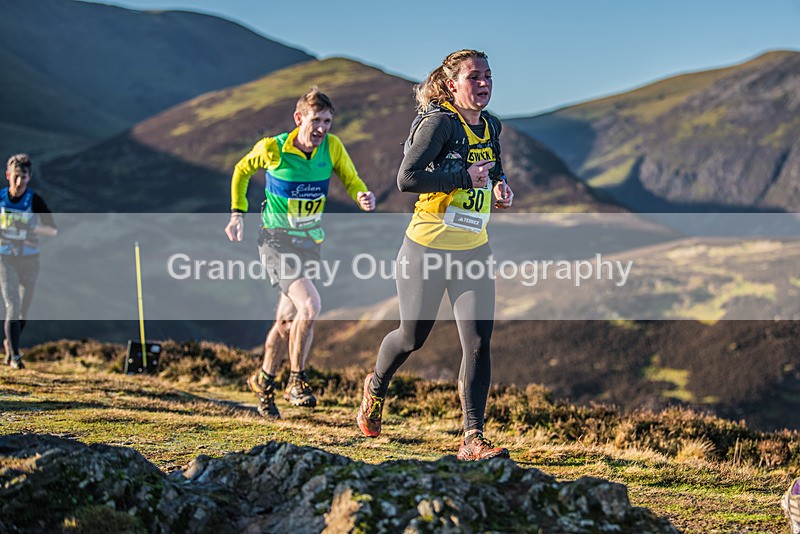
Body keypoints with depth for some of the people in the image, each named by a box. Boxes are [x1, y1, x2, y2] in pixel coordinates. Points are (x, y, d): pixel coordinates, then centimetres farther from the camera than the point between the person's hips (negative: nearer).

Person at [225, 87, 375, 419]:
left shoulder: (332, 147, -6)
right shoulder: (273, 148, -13)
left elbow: (352, 182, -2)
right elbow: (242, 171, 5)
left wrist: (364, 199, -24)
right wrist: (237, 213, 1)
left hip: (310, 242, 5)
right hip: (276, 240, -5)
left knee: (287, 321, 15)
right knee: (309, 306, -24)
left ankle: (263, 381, 36)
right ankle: (296, 380, -6)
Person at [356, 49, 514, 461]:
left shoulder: (490, 126, 7)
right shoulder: (438, 123, -15)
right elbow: (406, 178, -25)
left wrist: (500, 187, 5)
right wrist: (465, 176, -25)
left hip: (474, 249, 5)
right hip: (428, 247, -5)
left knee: (479, 341, -7)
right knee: (412, 338, 10)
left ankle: (473, 440, -5)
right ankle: (376, 386, 43)